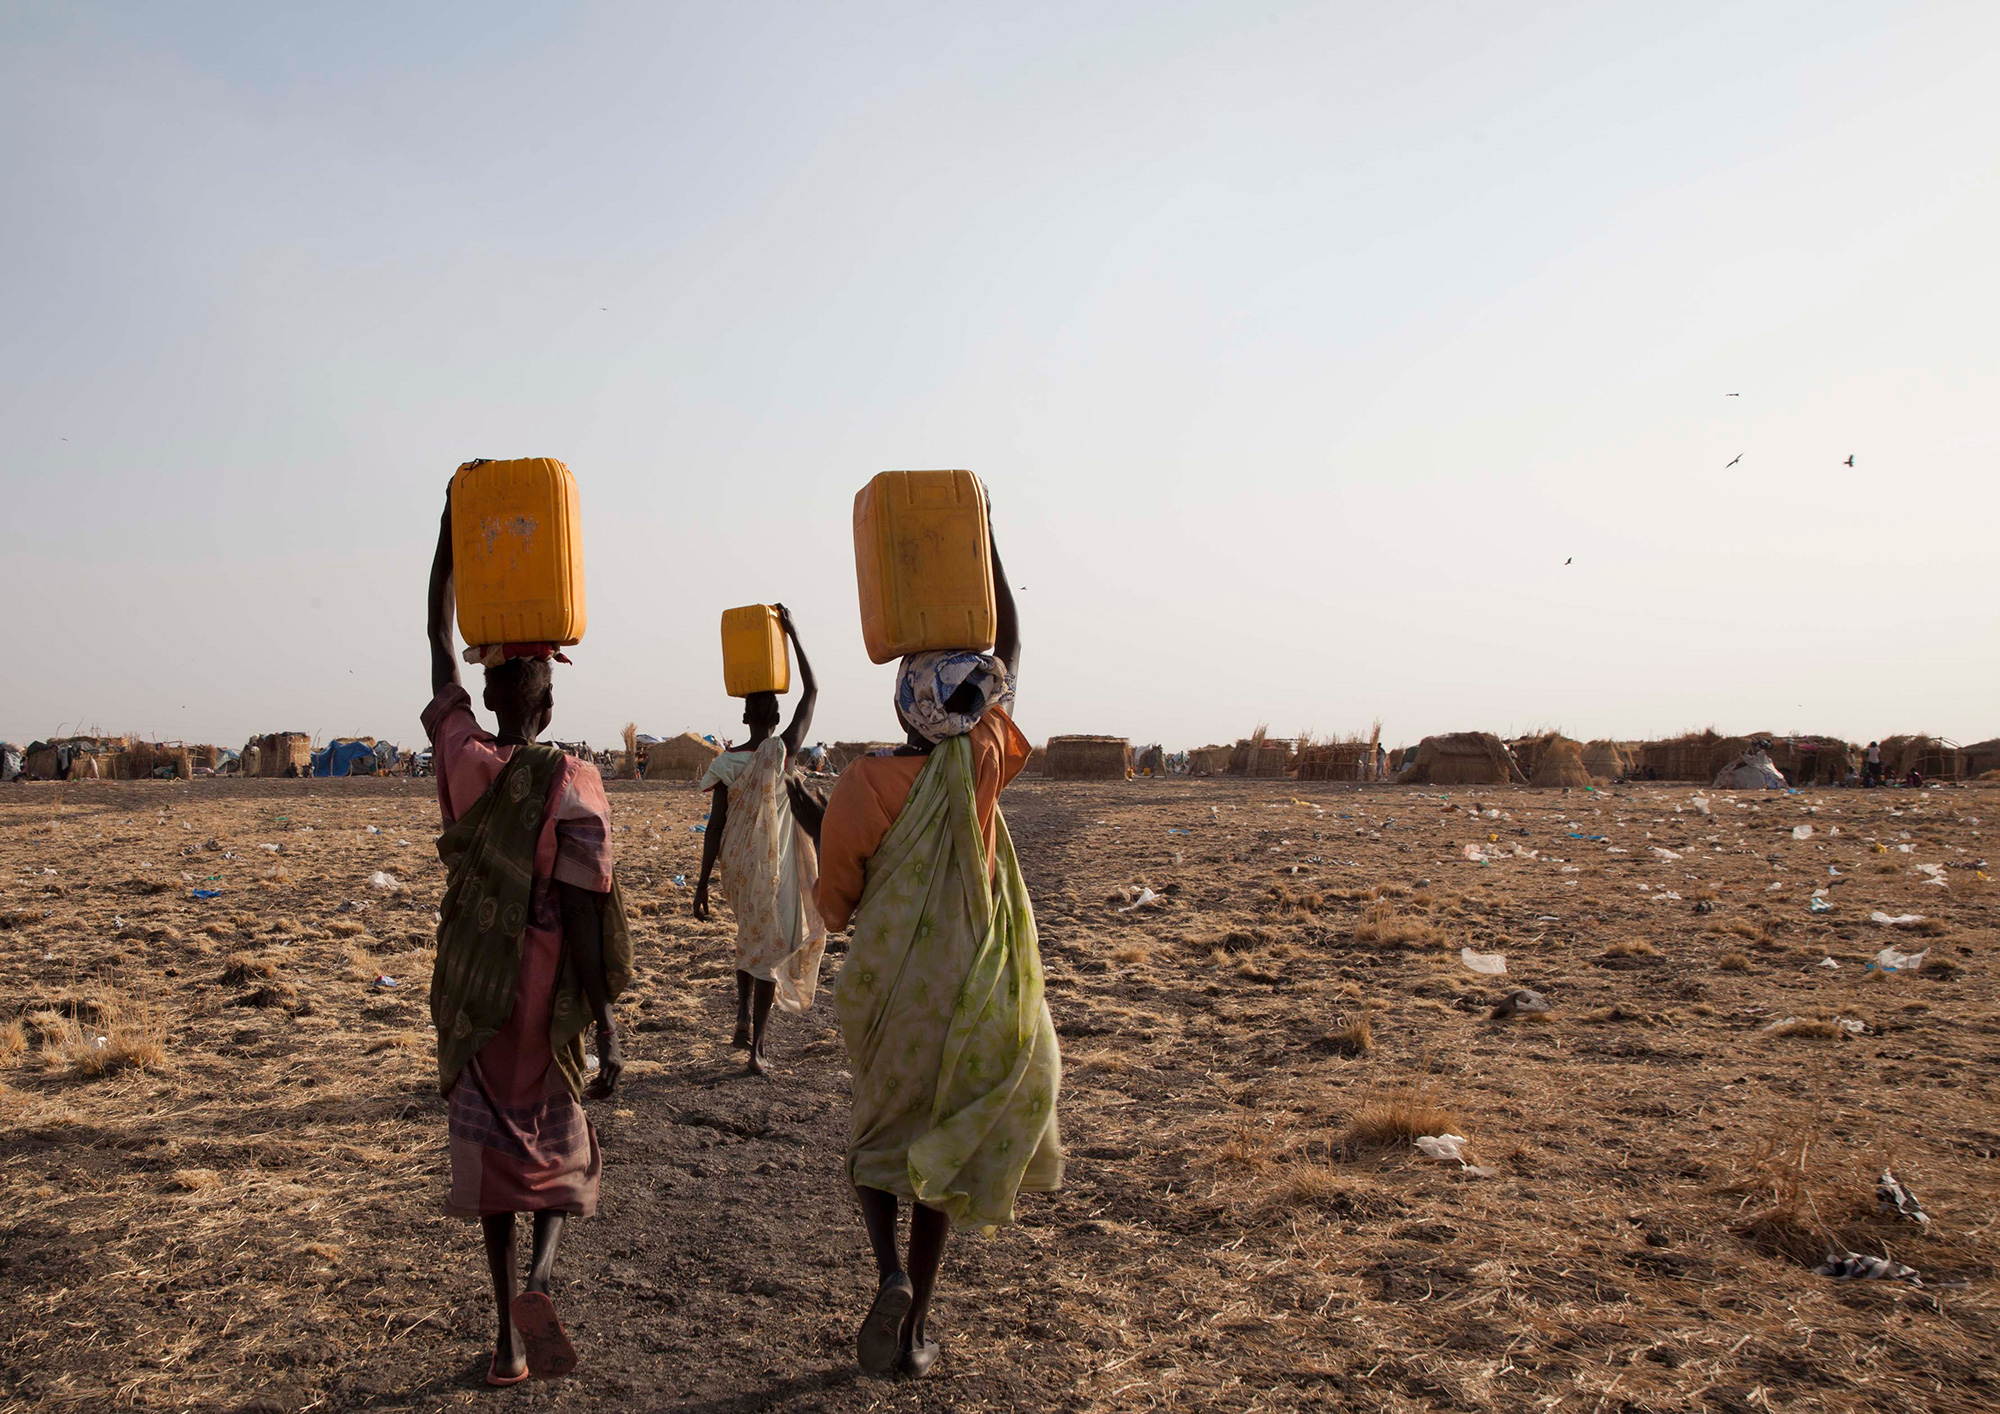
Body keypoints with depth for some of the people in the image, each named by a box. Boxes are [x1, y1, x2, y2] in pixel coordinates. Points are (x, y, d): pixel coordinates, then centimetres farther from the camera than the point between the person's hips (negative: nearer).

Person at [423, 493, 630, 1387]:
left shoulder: (463, 762, -4)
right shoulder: (574, 785, -12)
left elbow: (439, 650, 8)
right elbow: (589, 915, -16)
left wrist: (451, 531, 11)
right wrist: (608, 1028, -13)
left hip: (472, 987, 2)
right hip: (547, 993, -2)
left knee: (490, 1147, 9)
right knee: (560, 1144, 18)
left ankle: (507, 1335, 10)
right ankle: (540, 1274, -5)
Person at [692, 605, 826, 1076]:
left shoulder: (726, 763, -5)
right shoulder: (783, 751, -11)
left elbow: (715, 828, -5)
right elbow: (812, 692, -1)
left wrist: (703, 884, 1)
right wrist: (793, 634, 3)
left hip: (736, 867, 3)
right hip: (774, 867, -3)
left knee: (750, 936, 28)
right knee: (769, 947, 6)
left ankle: (744, 1016, 14)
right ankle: (756, 1048, 9)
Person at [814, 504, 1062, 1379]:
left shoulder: (860, 787, -15)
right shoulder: (979, 763, -12)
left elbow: (835, 903, -2)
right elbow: (1008, 648, 1)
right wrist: (985, 543, 6)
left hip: (883, 989, 0)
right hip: (968, 991, 1)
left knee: (879, 1133, 21)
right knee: (940, 1144, 14)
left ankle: (890, 1275, -2)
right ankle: (913, 1332, 18)